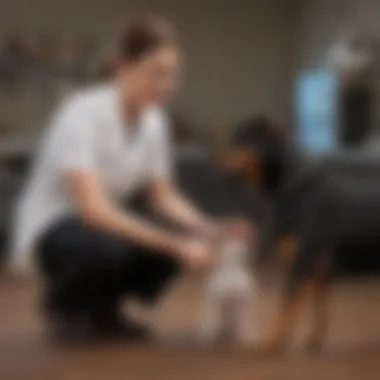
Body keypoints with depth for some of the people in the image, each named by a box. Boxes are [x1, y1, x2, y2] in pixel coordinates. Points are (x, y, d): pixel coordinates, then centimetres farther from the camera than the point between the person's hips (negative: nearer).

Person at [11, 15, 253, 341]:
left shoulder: (154, 120, -4)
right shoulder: (83, 113, -27)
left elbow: (164, 196, 4)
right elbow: (92, 208, -36)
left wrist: (212, 229, -16)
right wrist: (174, 244, -41)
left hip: (105, 222, 7)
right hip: (53, 229, -7)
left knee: (187, 243, -21)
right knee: (109, 248, -39)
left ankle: (102, 308, 4)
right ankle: (62, 300, -5)